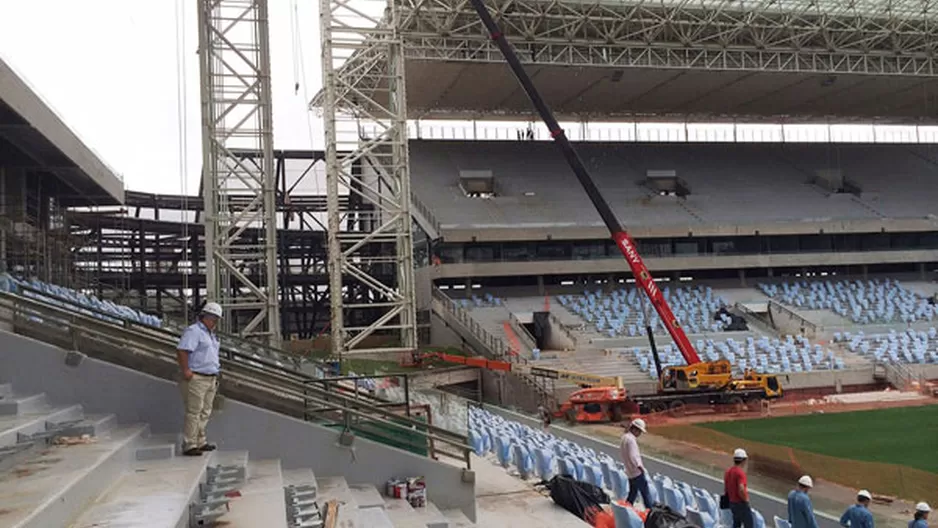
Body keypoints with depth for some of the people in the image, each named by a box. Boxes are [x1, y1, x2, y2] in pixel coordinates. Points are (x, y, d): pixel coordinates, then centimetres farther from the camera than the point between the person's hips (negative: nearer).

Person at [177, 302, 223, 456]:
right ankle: (189, 446, -6)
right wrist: (186, 370, -24)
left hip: (210, 379, 10)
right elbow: (182, 351, -22)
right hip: (196, 379, -10)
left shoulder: (211, 334, 20)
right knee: (194, 412, -9)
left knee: (205, 413, 13)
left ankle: (200, 442, 22)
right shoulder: (194, 331, -11)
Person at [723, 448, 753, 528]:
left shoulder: (728, 472, 7)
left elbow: (725, 489, 15)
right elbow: (741, 490, -30)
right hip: (741, 504, -8)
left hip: (732, 503, 8)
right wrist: (746, 500, -15)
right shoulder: (740, 472, -20)